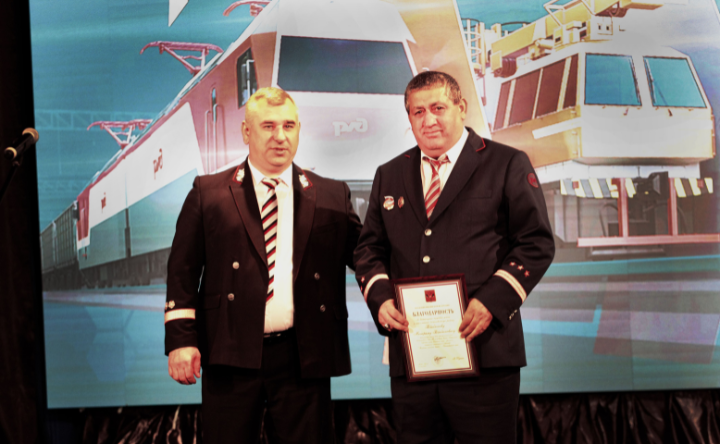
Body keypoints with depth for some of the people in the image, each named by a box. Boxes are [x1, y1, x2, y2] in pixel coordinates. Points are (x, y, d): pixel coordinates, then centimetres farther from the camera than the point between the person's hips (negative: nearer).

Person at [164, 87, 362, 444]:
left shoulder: (331, 196, 10)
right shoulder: (208, 193, 6)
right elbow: (182, 271, 3)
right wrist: (181, 340, -5)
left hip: (304, 359, 1)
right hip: (231, 356, -1)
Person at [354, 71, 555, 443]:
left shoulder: (507, 165, 3)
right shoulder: (389, 175, 16)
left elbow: (537, 243, -2)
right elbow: (369, 248, 16)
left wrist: (493, 300, -14)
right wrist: (380, 298, -4)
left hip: (484, 357, -3)